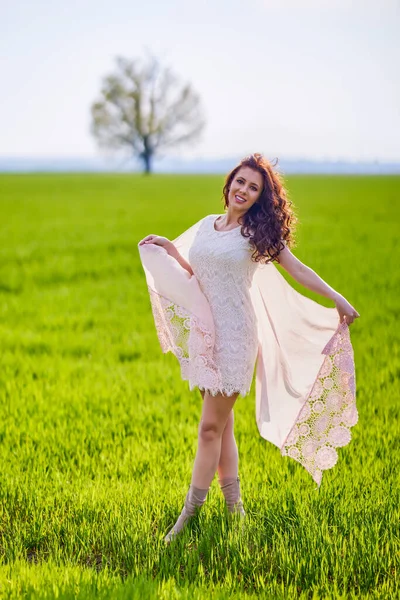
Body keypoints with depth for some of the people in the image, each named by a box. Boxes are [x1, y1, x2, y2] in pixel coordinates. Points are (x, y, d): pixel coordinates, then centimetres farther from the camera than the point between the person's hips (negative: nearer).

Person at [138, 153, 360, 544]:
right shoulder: (206, 225, 11)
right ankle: (234, 506, 22)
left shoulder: (258, 231, -3)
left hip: (234, 334, -6)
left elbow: (298, 269, -2)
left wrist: (338, 299, -9)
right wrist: (170, 251, 9)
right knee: (222, 424, 11)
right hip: (203, 333, 6)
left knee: (211, 427, -5)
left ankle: (189, 515, 2)